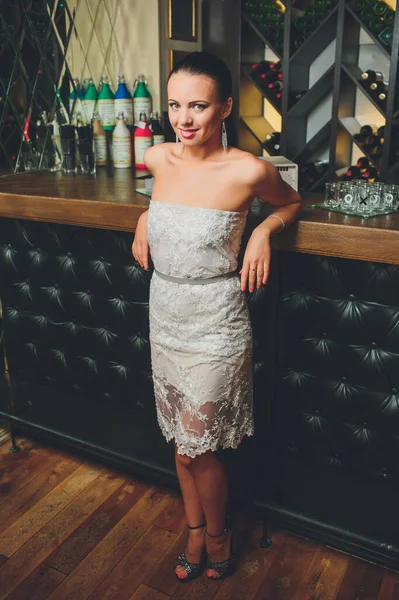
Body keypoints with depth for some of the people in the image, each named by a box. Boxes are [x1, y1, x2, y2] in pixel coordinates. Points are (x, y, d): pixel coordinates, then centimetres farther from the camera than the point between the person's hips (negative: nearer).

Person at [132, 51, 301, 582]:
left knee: (198, 448, 6)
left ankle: (217, 534, 37)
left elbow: (293, 202, 4)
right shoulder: (159, 159, -3)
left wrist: (265, 229, -13)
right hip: (165, 319, 5)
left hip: (215, 328, -5)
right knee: (182, 441, 18)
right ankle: (195, 532, 42)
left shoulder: (248, 170, -17)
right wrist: (145, 218, 4)